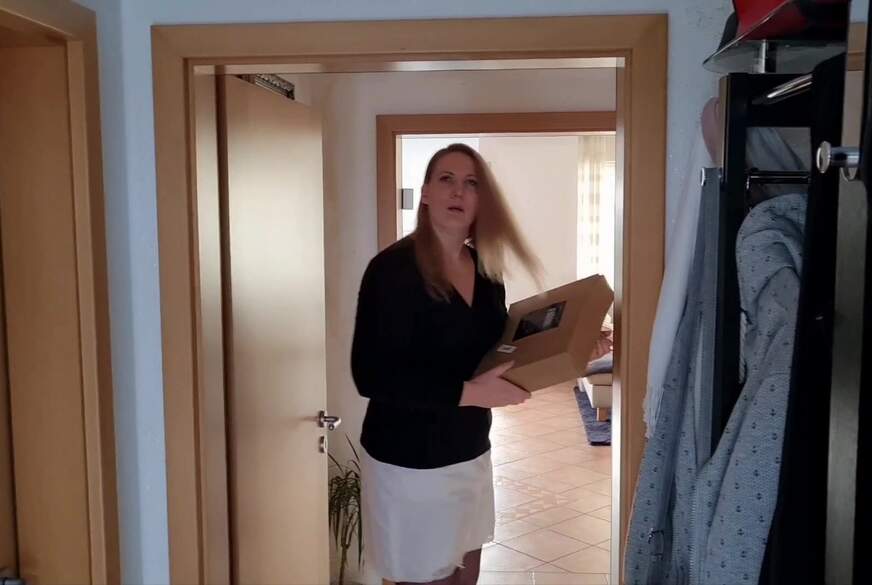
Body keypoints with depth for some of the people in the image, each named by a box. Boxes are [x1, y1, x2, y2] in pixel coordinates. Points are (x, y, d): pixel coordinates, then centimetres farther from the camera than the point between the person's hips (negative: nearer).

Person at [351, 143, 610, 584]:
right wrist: (469, 392, -28)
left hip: (470, 451, 7)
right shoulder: (392, 268, -17)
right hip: (409, 460, -7)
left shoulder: (486, 271, 5)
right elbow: (371, 376, -23)